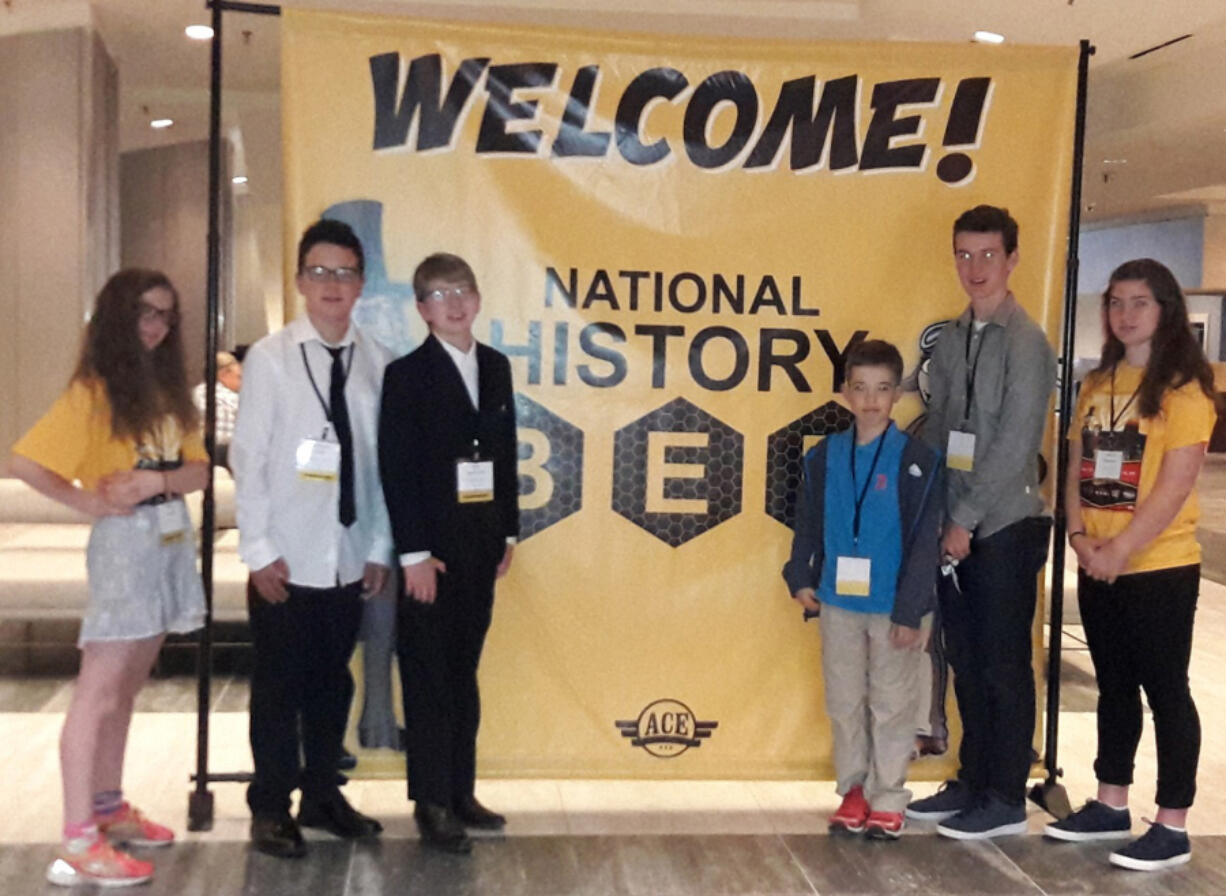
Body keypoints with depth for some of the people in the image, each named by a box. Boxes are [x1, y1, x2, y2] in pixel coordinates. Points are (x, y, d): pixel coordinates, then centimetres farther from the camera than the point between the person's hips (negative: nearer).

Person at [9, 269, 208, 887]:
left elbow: (198, 469, 5)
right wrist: (90, 503, -14)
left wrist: (155, 481, -13)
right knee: (99, 690, -7)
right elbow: (26, 462, -15)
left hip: (171, 540, 7)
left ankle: (108, 808, 24)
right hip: (125, 542, -7)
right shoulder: (94, 390, -8)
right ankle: (77, 843, -7)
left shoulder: (167, 387, 12)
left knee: (127, 687, 14)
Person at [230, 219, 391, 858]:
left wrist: (379, 548, 4)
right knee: (279, 684, 7)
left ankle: (322, 795, 29)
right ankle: (271, 807, 21)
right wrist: (259, 550, -9)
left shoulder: (376, 362, 2)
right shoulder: (269, 358, -6)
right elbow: (247, 458, -6)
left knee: (333, 680, 14)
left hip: (349, 558, 3)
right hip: (285, 559, -3)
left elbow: (382, 462, 4)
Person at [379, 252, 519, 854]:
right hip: (432, 547, -5)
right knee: (428, 677, 2)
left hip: (481, 544, 6)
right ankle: (432, 804, 9)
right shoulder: (407, 375, -7)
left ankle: (461, 792, 22)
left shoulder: (496, 367, 10)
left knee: (464, 671, 13)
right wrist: (414, 553, -16)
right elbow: (396, 469, -11)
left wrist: (508, 533, 10)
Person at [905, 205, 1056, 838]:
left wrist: (966, 519, -15)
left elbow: (1014, 445, -16)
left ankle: (1007, 799, 12)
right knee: (965, 662, 14)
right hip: (954, 526, 7)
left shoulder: (1024, 342, -11)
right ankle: (972, 783, 26)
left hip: (1004, 526, -7)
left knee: (1003, 664, 2)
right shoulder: (951, 339, 11)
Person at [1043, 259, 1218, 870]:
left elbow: (1176, 484, -17)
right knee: (1114, 687, 15)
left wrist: (1120, 550, -18)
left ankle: (1172, 827, 9)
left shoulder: (1183, 386, -10)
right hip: (1098, 567, 6)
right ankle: (1110, 806, 27)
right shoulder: (1097, 384, 11)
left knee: (1165, 689, 1)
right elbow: (1076, 469, 9)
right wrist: (1080, 537, -6)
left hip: (1160, 566, -6)